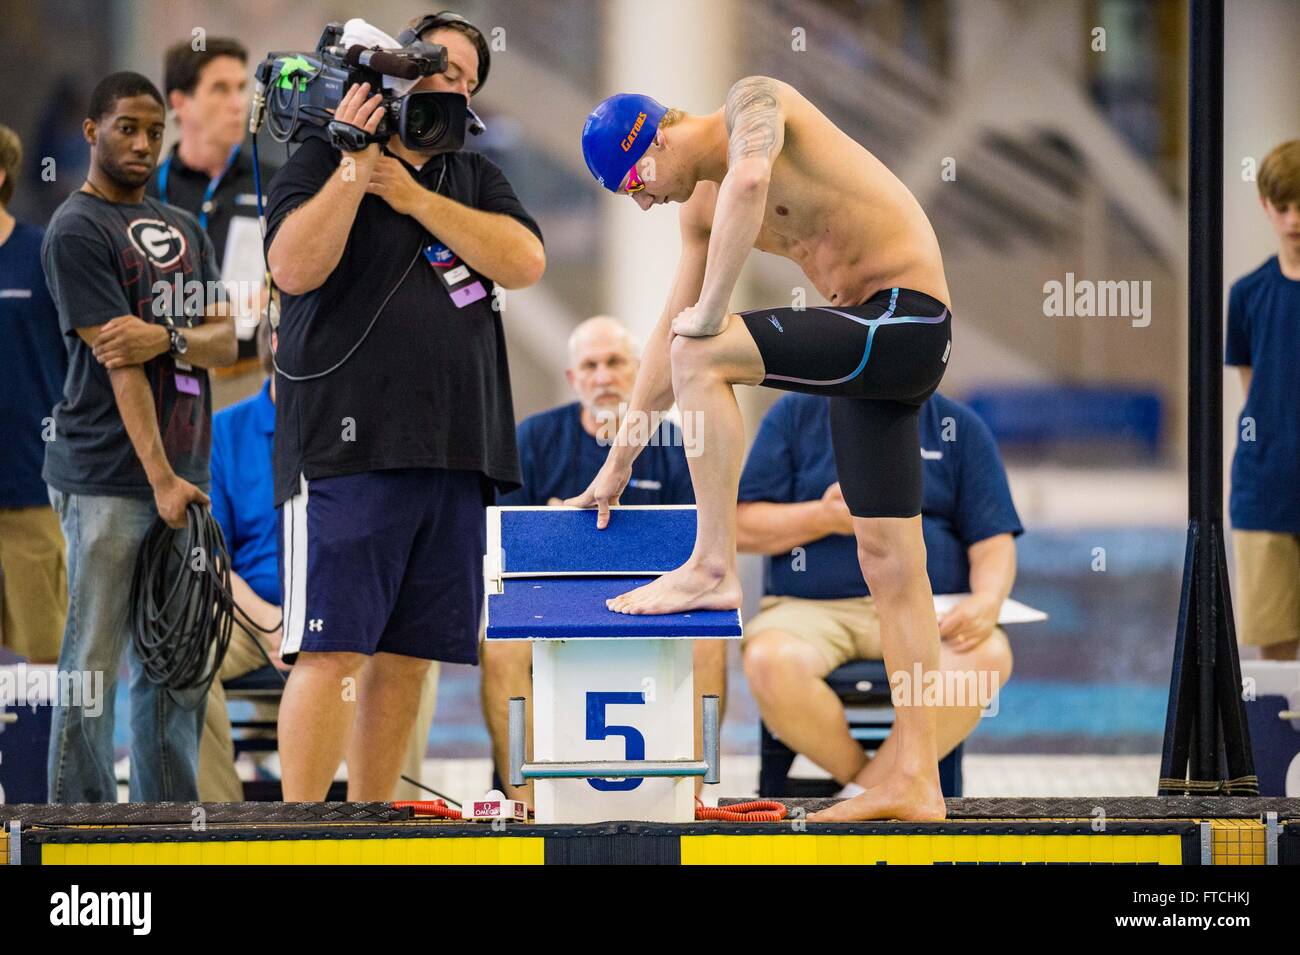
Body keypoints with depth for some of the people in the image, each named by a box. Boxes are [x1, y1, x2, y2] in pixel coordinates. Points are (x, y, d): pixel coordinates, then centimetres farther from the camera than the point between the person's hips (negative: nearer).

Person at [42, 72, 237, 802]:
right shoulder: (77, 231, -4)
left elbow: (225, 343, 9)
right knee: (95, 666, -6)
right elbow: (117, 364, -12)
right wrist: (161, 478, -18)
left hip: (184, 475, 7)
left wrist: (166, 339, -14)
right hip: (109, 478, -7)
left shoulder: (184, 231, 19)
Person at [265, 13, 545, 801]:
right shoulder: (324, 163, 5)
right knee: (333, 649, -10)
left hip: (455, 454, 5)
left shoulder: (475, 179, 18)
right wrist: (356, 164, -15)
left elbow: (525, 263, 0)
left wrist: (412, 195, -5)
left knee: (409, 654, 6)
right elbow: (295, 268, -12)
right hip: (348, 447, -5)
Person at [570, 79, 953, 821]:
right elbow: (671, 334, 22)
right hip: (870, 341, 10)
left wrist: (711, 312, -27)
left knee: (704, 353, -21)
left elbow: (749, 179, -33)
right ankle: (917, 783, 8)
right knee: (890, 566, 7)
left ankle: (714, 566, -16)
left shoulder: (753, 103, -10)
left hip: (906, 321, -10)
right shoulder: (701, 205, 15)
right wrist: (622, 459, 25)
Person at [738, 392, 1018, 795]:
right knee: (770, 662, -36)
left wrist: (987, 601, -15)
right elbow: (743, 528, 6)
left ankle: (860, 795, -22)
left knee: (988, 655, -33)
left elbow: (993, 540, 6)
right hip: (811, 610, -1)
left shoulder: (959, 427, 11)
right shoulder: (794, 415, 10)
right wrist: (821, 518, -12)